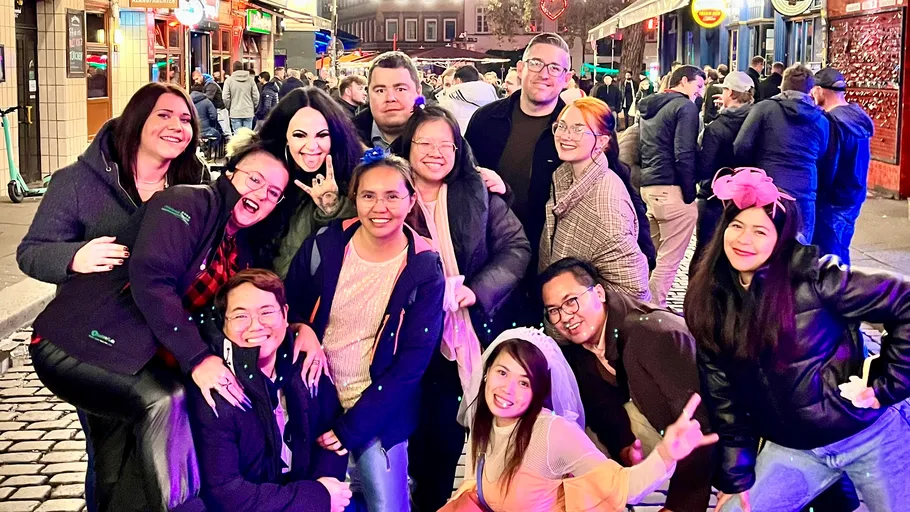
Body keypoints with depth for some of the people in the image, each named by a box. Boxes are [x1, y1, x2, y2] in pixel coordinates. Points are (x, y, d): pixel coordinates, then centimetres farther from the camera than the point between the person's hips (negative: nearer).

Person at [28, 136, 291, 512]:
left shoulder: (241, 252, 12)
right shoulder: (189, 203, -14)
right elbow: (150, 276, -26)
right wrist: (197, 357, -30)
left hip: (137, 363, 9)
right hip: (73, 347, -9)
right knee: (164, 399, -31)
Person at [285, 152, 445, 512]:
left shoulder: (425, 272, -12)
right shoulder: (323, 246, -9)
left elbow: (410, 365, -12)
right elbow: (286, 313, 3)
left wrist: (350, 428, -15)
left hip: (375, 411, -2)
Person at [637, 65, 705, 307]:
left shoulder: (650, 107, 20)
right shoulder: (685, 107, -7)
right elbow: (684, 155, -15)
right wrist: (690, 194, -10)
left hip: (647, 186, 9)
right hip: (672, 189, -9)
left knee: (653, 255, 15)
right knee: (670, 259, -5)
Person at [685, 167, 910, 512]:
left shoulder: (813, 279, -17)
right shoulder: (710, 301, -3)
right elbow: (721, 394, 1)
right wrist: (735, 476, 1)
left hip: (867, 435, -4)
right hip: (792, 449, 4)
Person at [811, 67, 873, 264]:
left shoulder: (831, 121, -20)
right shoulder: (858, 116, 7)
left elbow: (827, 165, -18)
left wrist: (817, 195, -9)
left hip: (833, 199, -9)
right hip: (854, 195, 9)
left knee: (827, 255, -2)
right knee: (840, 251, 18)